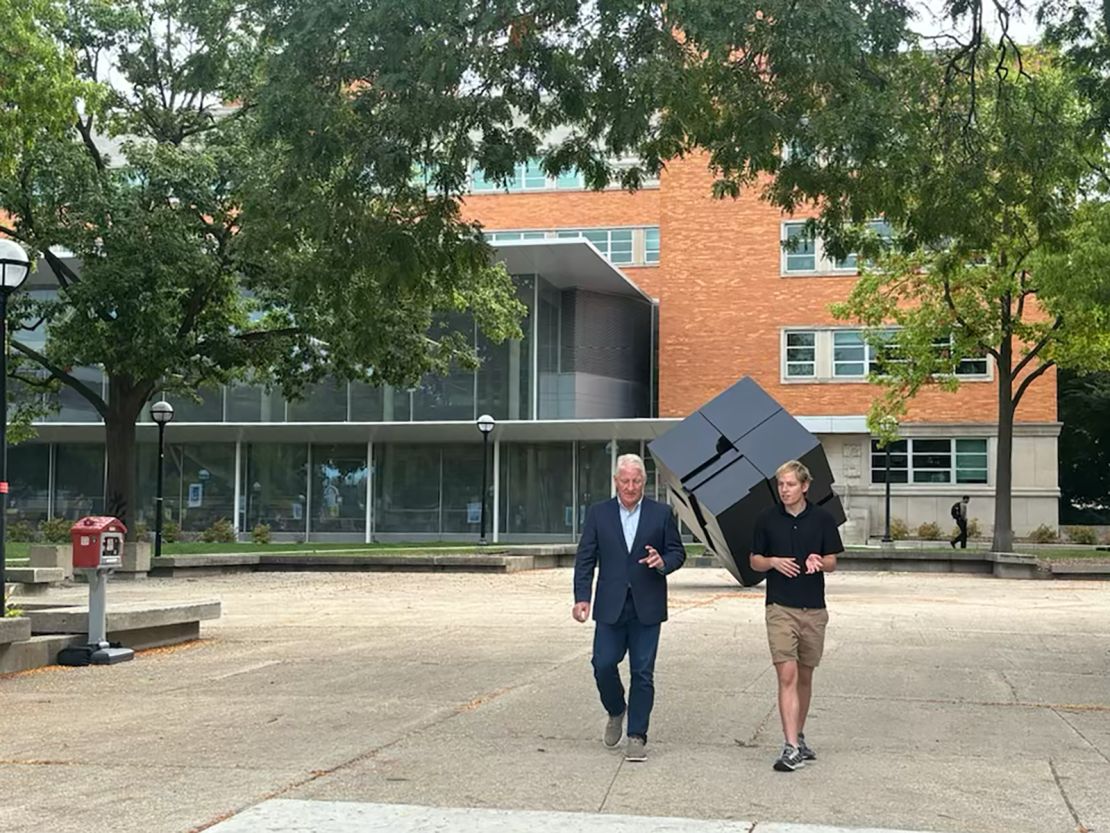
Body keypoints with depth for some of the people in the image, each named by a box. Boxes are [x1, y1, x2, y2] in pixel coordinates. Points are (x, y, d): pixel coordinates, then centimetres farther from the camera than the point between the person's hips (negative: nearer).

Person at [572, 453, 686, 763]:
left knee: (642, 672, 1)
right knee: (603, 664, -4)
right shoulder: (598, 513, 5)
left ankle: (637, 736, 8)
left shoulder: (661, 514, 4)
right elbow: (585, 559, 4)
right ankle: (616, 711, 25)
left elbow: (678, 552, 8)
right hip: (610, 607, 1)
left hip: (646, 608, -1)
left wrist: (663, 562, -15)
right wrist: (582, 597, -7)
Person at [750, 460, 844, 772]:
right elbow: (754, 560, 9)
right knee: (787, 676, -11)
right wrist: (773, 562, -12)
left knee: (805, 676, 13)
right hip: (780, 607, -2)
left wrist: (818, 561, -15)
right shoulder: (767, 519, 3)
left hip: (813, 608, 2)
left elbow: (832, 562, 7)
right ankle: (790, 747, -15)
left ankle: (799, 737, 29)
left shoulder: (822, 519, 3)